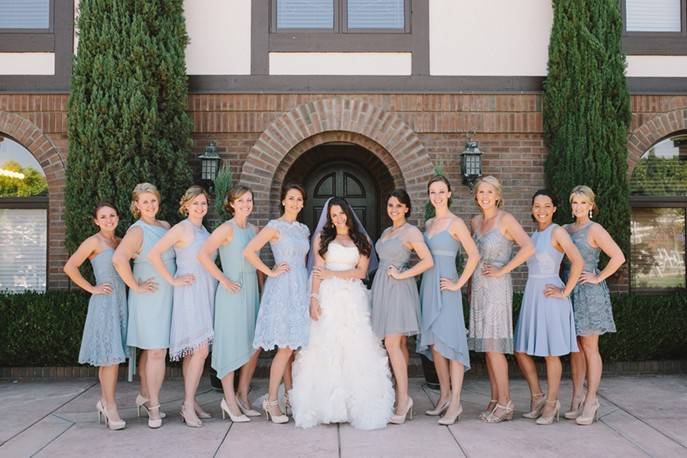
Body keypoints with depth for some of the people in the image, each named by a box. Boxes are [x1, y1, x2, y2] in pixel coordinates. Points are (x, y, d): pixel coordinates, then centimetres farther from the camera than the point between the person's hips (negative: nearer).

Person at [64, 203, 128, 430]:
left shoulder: (120, 241, 12)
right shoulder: (94, 242, -5)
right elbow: (69, 267, -11)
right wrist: (91, 288, -9)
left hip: (121, 301, 6)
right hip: (104, 302, -6)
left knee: (111, 356, 12)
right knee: (110, 355, -6)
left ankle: (105, 401, 23)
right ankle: (111, 407, 1)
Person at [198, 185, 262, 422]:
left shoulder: (253, 229, 12)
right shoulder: (227, 228, -9)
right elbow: (203, 254, -20)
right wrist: (224, 280, -17)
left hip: (252, 293, 7)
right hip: (232, 293, -7)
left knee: (255, 346, 9)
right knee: (231, 346, 0)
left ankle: (242, 396, 24)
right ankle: (230, 401, 11)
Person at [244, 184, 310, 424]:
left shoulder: (303, 229, 16)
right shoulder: (275, 226, -5)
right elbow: (248, 251, -13)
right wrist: (271, 272, -11)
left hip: (301, 287, 7)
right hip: (282, 287, -6)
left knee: (294, 345, 8)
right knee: (286, 347, -9)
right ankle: (271, 401, -1)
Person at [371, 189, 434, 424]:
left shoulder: (411, 231, -6)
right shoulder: (386, 231, 18)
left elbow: (428, 261, -16)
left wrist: (402, 275, -13)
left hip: (399, 288, -8)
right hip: (383, 288, 8)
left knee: (392, 344, -14)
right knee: (399, 345, 8)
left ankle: (403, 398, -10)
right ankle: (402, 400, 12)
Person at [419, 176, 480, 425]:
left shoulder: (456, 223, -6)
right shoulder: (428, 223, 15)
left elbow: (474, 255, -15)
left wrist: (459, 283, -15)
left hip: (445, 287, -7)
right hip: (428, 285, 7)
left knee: (448, 341, -9)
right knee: (433, 342, 8)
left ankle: (455, 403, -5)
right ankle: (444, 396, 18)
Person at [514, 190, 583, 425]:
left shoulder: (557, 232, -9)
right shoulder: (534, 234, 13)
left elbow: (578, 262, -20)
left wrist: (565, 292, -17)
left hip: (550, 297, -7)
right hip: (531, 294, 7)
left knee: (551, 353, 3)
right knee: (521, 350, 8)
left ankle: (551, 404, 16)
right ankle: (537, 396, 24)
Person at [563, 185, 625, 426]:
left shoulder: (595, 230, -7)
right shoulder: (566, 229, 13)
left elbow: (618, 257, -15)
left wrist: (597, 278, -12)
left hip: (589, 293, -6)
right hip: (569, 291, 6)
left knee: (589, 347, -2)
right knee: (574, 347, 9)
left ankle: (590, 401, 5)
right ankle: (577, 398, 17)